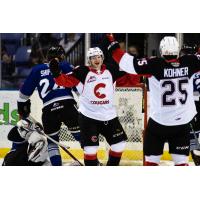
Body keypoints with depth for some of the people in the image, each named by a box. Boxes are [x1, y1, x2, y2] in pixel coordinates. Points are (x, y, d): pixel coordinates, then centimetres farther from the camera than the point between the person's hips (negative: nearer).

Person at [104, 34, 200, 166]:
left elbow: (126, 62, -15)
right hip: (183, 123, 2)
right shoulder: (189, 63, -8)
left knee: (152, 159, 11)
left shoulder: (155, 65, -15)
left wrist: (112, 44, -5)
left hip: (159, 122, -2)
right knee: (181, 161, 8)